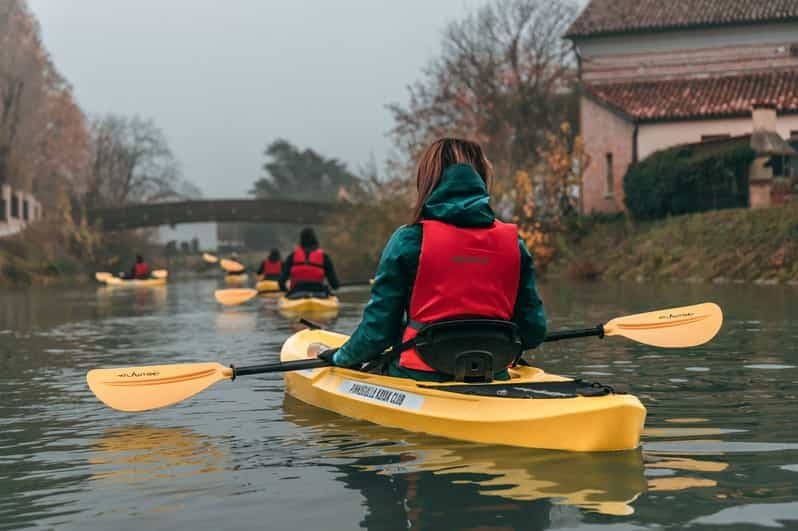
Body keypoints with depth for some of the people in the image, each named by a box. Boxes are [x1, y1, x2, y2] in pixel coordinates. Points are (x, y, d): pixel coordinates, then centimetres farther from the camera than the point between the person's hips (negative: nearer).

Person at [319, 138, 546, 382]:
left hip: (422, 379, -4)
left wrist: (341, 357, 14)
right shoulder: (513, 242, 1)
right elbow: (534, 331, 4)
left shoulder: (409, 240, -7)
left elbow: (379, 327, -6)